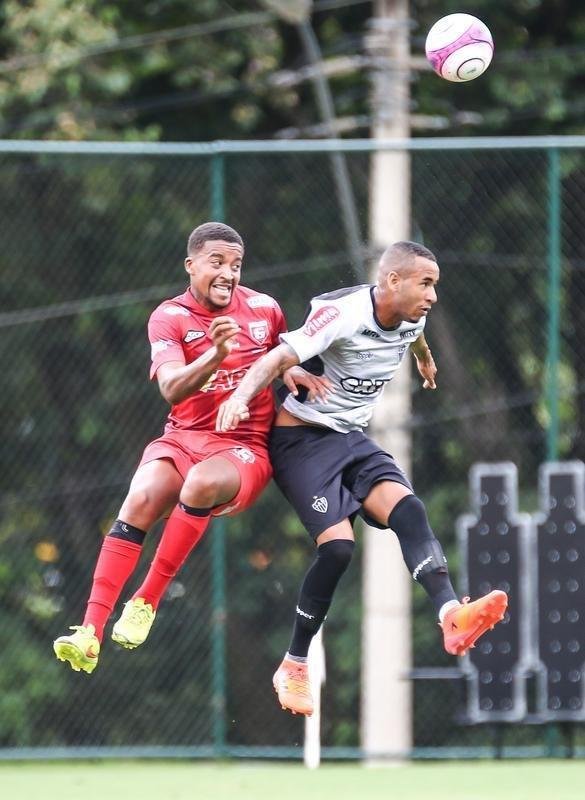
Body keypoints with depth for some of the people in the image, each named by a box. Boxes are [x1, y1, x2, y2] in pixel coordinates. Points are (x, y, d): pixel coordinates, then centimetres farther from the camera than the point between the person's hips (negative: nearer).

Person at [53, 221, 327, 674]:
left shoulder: (264, 309, 5)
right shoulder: (170, 318, -2)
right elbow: (172, 389, -18)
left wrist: (292, 370, 2)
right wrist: (215, 355, -36)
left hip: (246, 447, 0)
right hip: (184, 437, 0)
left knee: (203, 482, -35)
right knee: (141, 499, -30)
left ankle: (146, 603, -25)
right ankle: (91, 631, -32)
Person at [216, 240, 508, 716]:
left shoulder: (412, 320, 2)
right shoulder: (343, 315, -22)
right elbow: (281, 357, -32)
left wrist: (426, 360, 52)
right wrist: (243, 393, -50)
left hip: (352, 439, 7)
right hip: (302, 439, -6)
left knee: (406, 507, -23)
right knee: (338, 544, -22)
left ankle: (451, 615, -41)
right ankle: (293, 668, -7)